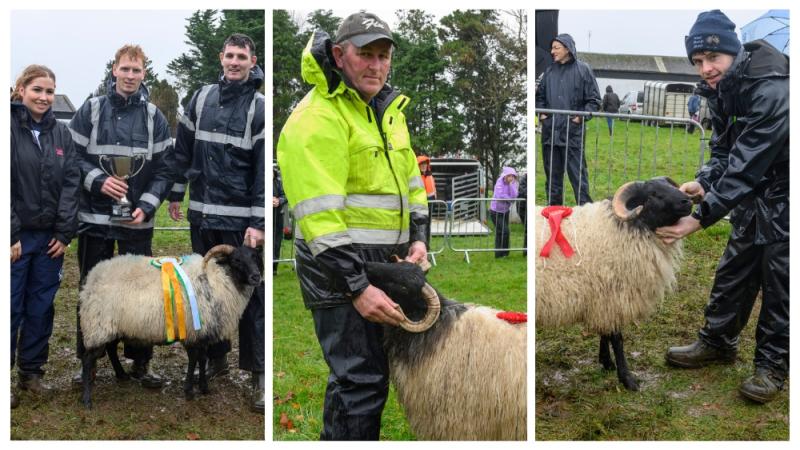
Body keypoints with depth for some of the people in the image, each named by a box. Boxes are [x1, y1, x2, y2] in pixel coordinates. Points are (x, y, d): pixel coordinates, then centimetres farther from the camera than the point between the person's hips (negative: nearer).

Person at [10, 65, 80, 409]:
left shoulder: (61, 133, 8)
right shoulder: (10, 128, -6)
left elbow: (70, 184, 5)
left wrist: (64, 232, -2)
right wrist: (10, 236, -14)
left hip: (50, 237, 4)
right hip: (16, 237, -4)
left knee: (41, 307, 11)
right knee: (11, 308, 2)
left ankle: (32, 370, 24)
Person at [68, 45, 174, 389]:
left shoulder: (154, 117, 3)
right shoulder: (91, 110, 2)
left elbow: (165, 168, 1)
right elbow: (72, 155, 0)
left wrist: (147, 205, -12)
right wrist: (97, 180, -17)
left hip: (138, 220, 0)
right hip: (95, 217, 0)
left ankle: (141, 362, 18)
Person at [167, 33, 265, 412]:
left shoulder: (259, 107, -4)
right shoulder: (202, 97, 9)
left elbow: (265, 170, -9)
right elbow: (183, 148, 15)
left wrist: (258, 222, -14)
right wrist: (175, 194, 14)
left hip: (240, 218, -5)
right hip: (201, 214, 5)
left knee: (249, 295, -2)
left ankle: (257, 373, 5)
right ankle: (216, 359, 29)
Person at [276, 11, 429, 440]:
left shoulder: (387, 109, 14)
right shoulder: (317, 118, -16)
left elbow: (410, 179, 22)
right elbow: (319, 217, -22)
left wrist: (418, 237, 8)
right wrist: (356, 288, -24)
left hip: (382, 261, 9)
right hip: (338, 268, -9)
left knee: (353, 374, 19)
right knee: (362, 380, -8)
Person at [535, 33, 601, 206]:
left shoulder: (582, 69, -2)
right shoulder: (550, 71, 11)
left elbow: (594, 100, -1)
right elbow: (540, 95, 24)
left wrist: (582, 116, -11)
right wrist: (541, 113, 8)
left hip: (573, 130, -5)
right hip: (550, 130, 5)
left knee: (577, 172, -5)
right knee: (552, 172, 11)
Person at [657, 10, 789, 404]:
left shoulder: (771, 92, -32)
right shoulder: (722, 90, -3)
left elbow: (746, 167, -35)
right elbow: (724, 150, 3)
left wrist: (701, 218, -35)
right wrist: (703, 182, -18)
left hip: (783, 198, -8)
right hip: (753, 198, 8)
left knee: (779, 284, -1)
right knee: (733, 272, 14)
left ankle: (772, 365, 13)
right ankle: (717, 342, 29)